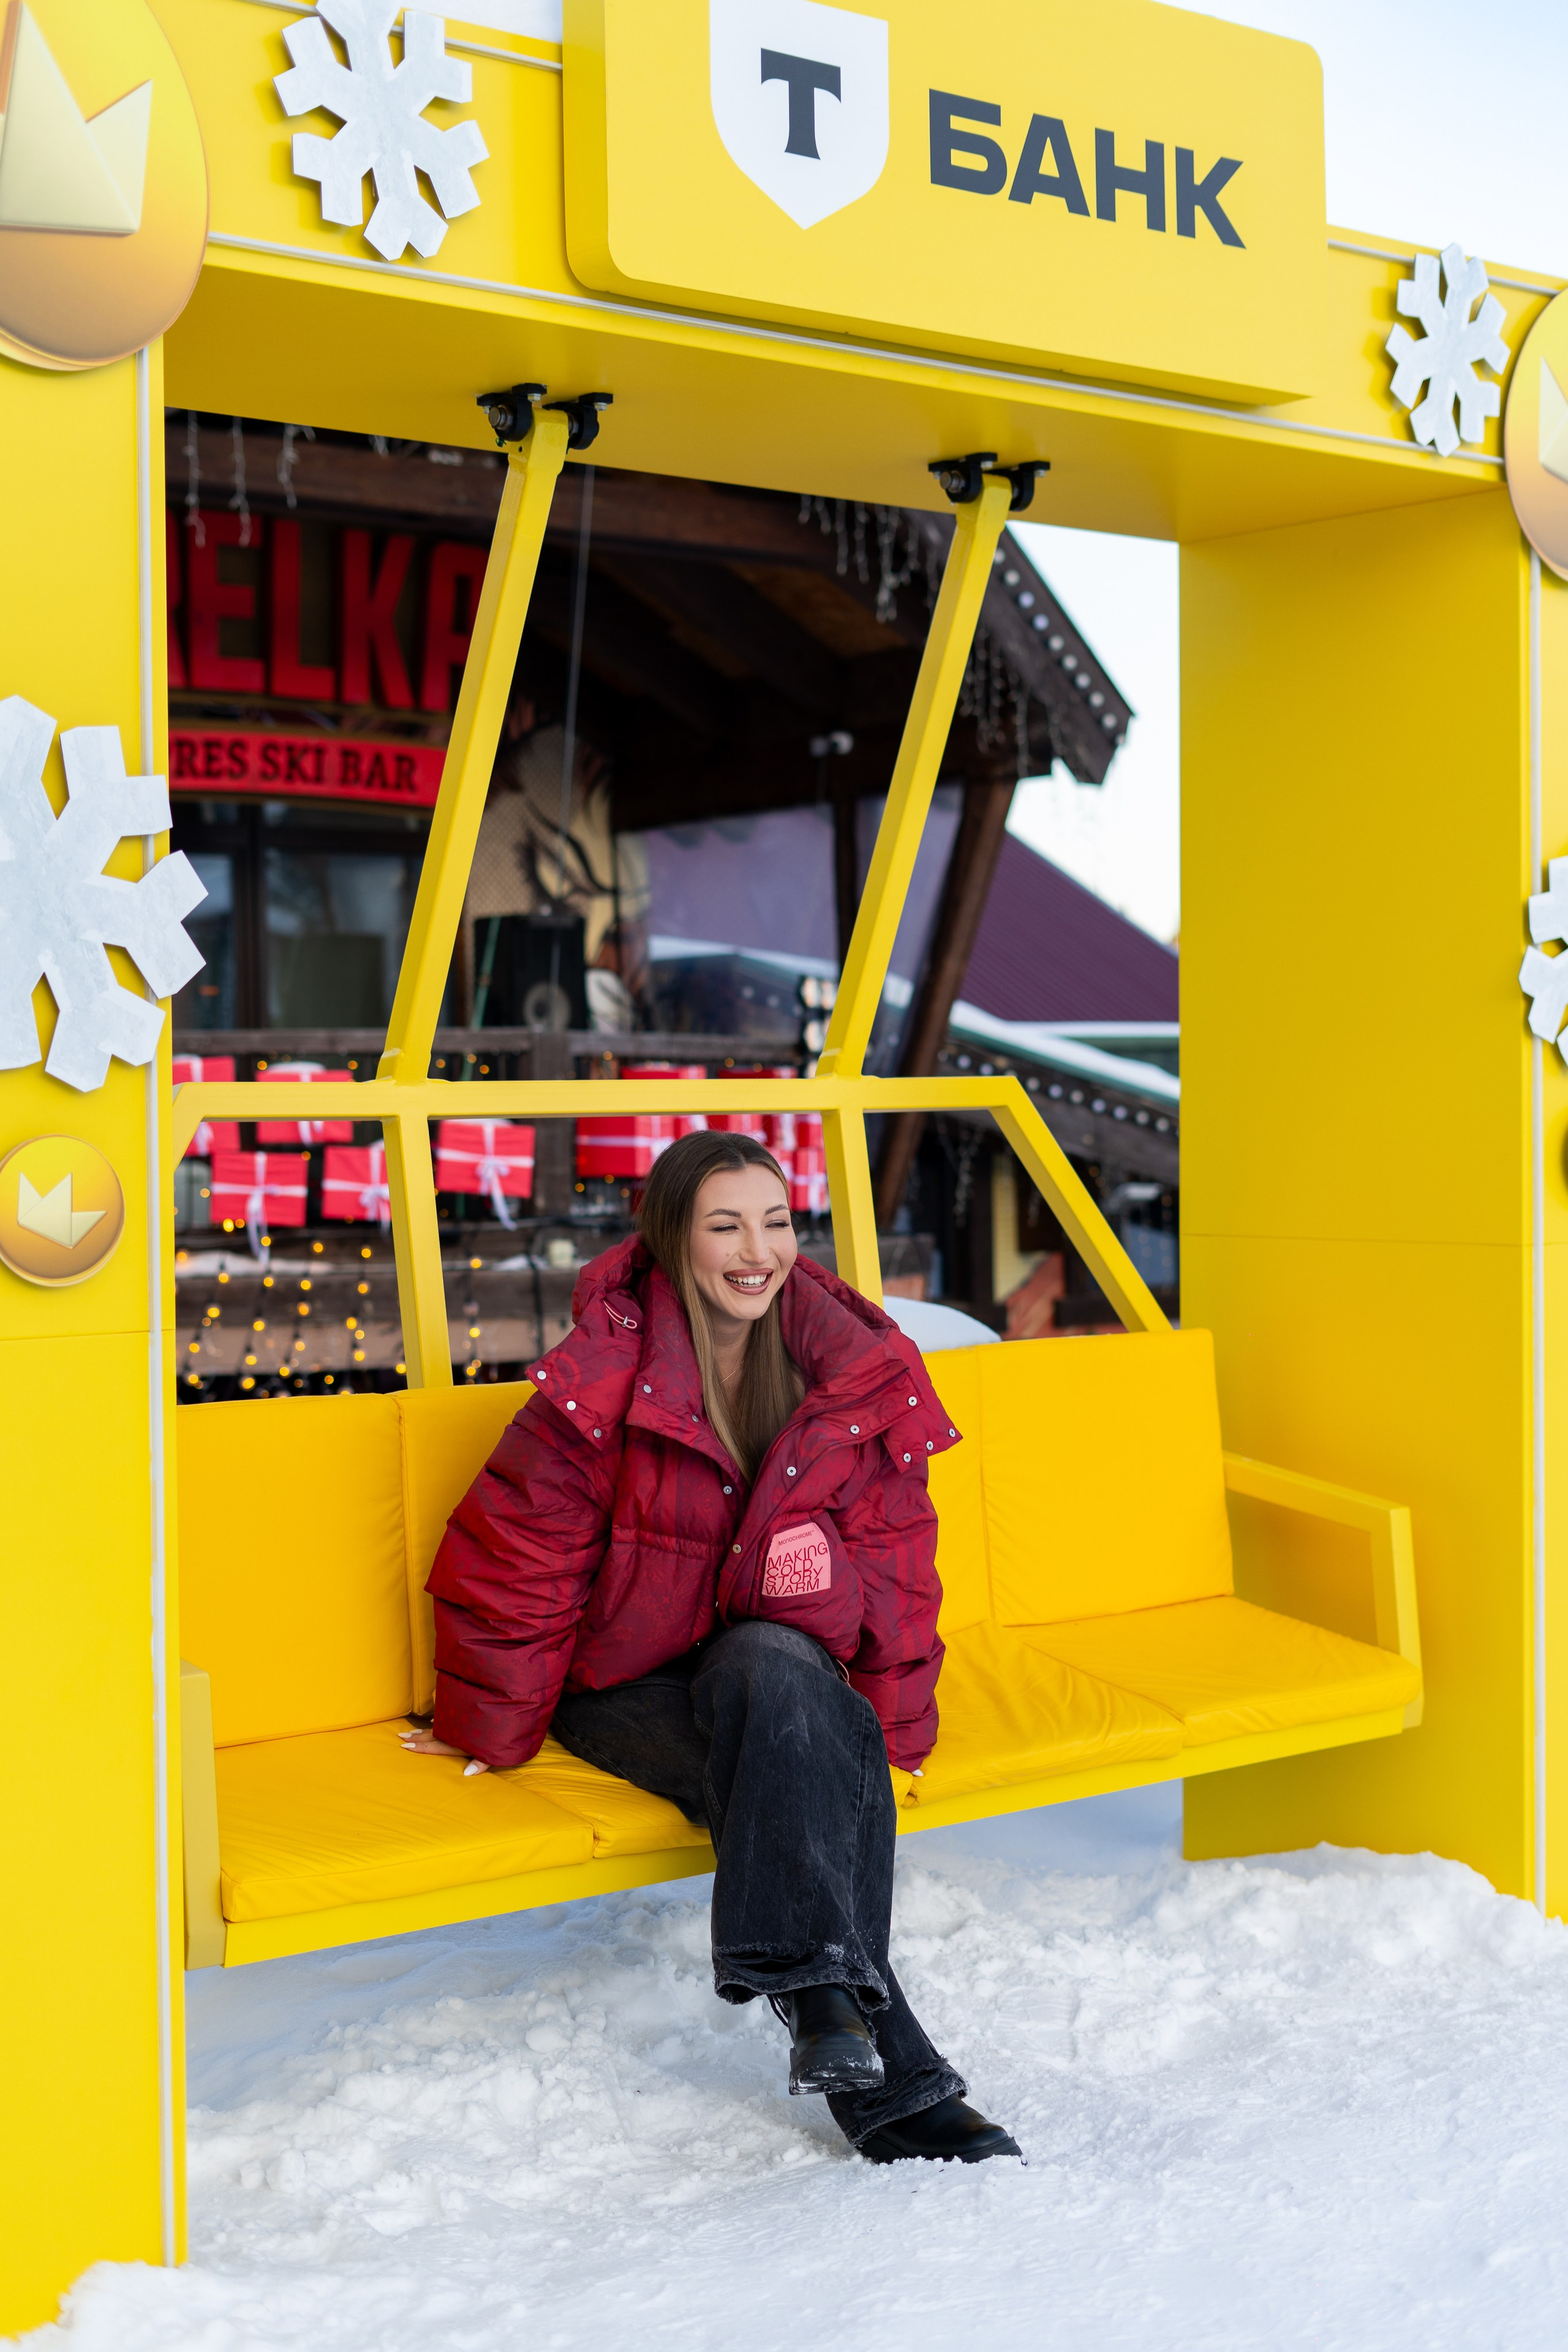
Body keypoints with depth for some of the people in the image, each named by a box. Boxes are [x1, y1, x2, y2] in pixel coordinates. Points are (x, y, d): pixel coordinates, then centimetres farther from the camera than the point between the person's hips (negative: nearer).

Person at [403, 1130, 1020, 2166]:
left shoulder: (856, 1370, -2)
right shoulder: (604, 1380, -14)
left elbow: (893, 1559, 7)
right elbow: (516, 1565, -6)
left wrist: (896, 1727, 2)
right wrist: (494, 1734, 1)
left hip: (782, 1663, 3)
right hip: (628, 1686, -3)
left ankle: (819, 1997, -34)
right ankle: (889, 2074, -41)